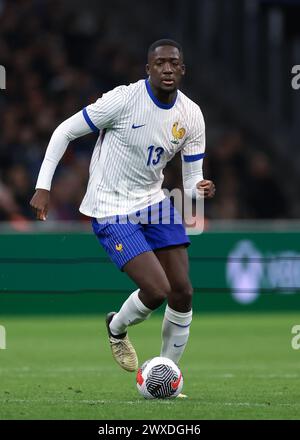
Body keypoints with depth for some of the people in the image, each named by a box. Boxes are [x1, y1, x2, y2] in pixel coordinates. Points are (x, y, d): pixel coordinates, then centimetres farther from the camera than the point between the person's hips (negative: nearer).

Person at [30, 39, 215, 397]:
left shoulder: (191, 115, -3)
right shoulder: (124, 100, -20)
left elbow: (191, 178, 3)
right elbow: (64, 132, -10)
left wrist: (201, 189, -22)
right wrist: (43, 187, -15)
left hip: (154, 202, 6)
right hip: (111, 211, -6)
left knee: (182, 293, 0)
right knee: (157, 290, -17)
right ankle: (117, 328, 18)